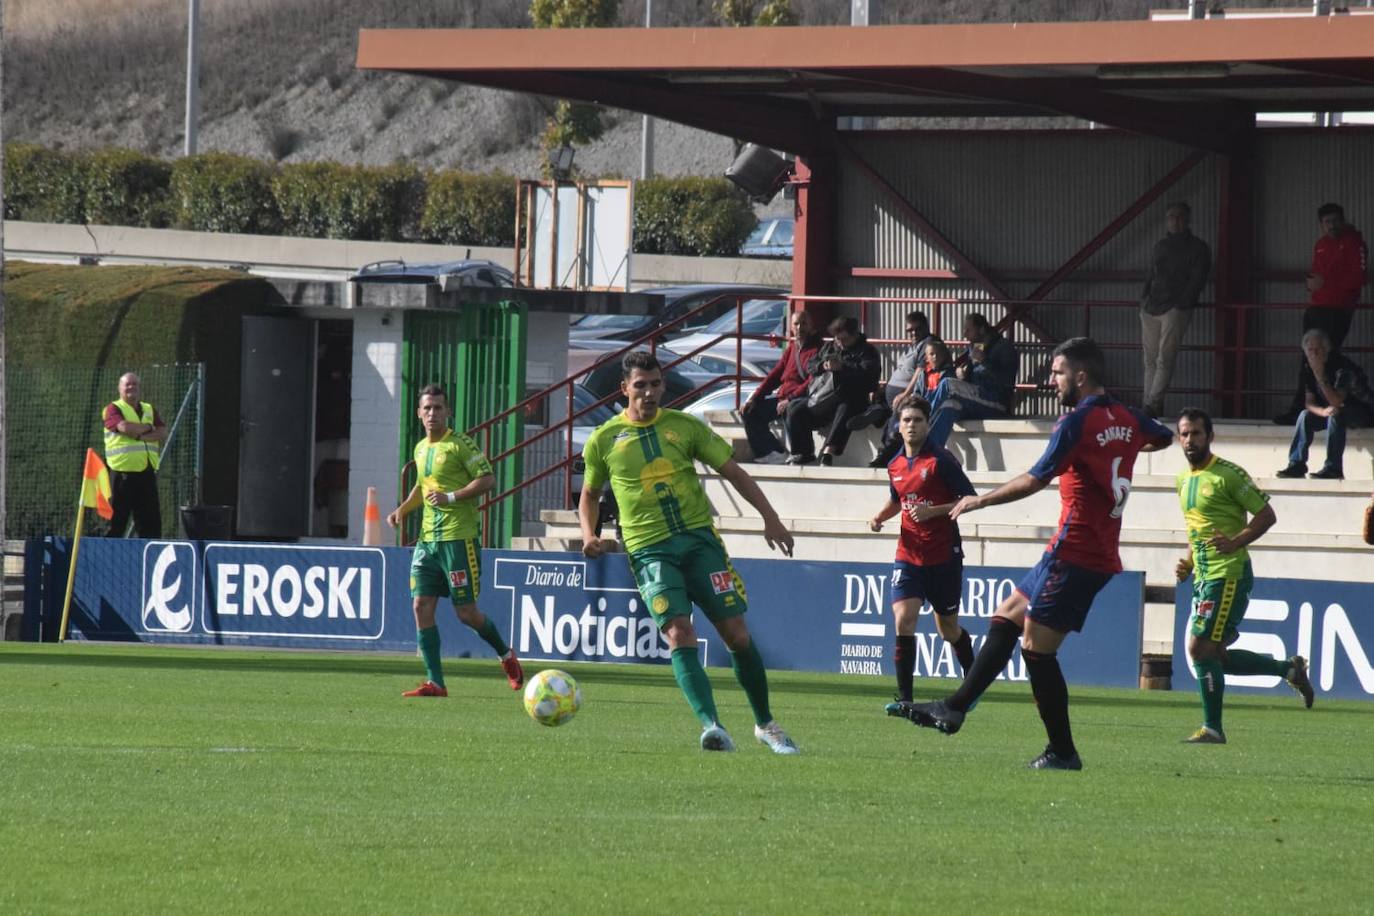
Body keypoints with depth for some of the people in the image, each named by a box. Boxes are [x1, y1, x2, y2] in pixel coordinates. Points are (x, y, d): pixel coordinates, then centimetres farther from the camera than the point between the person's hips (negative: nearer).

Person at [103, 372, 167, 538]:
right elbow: (125, 427, -18)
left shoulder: (149, 410, 18)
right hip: (123, 472, -5)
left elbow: (162, 432, 4)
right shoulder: (114, 409, 0)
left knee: (151, 521, 5)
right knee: (117, 524, -4)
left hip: (147, 473, 5)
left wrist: (140, 435, -11)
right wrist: (147, 428, -2)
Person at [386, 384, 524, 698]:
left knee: (466, 612, -4)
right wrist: (403, 509, 16)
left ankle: (506, 654, 23)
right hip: (428, 539, 7)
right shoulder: (421, 449, 15)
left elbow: (488, 480, -13)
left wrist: (451, 497, -20)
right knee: (422, 606, -4)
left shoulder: (460, 445, -7)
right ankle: (434, 682, -3)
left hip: (459, 536, -7)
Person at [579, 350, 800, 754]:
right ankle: (711, 725, -29)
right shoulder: (604, 440, 6)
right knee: (680, 634, -21)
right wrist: (589, 535, 0)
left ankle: (766, 724, 16)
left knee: (737, 633, -1)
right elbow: (589, 494, 20)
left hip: (699, 538, 1)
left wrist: (770, 517, 1)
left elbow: (733, 472, 11)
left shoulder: (684, 426, 8)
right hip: (649, 550, -1)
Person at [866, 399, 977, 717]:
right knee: (903, 619, -16)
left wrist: (934, 511, -22)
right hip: (908, 556, 4)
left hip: (944, 556, -4)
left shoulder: (940, 461, -10)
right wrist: (879, 517, 5)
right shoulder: (896, 466, 7)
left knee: (948, 629, 10)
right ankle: (904, 698, -16)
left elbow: (971, 499, -11)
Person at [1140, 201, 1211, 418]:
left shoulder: (1198, 249, 4)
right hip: (1152, 309, 6)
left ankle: (1152, 404, -21)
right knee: (1150, 359, 3)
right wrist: (1144, 300, 10)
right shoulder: (1161, 246, 20)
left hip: (1176, 310, -6)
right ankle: (1147, 404, 4)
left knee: (1164, 360, -14)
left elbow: (1197, 280, -4)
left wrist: (1180, 305, -12)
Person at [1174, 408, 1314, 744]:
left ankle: (1212, 728, -5)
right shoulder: (1183, 479, 15)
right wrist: (1188, 563, 13)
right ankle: (1289, 668, 24)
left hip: (1229, 575, -9)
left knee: (1201, 648, -13)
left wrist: (1235, 543, -22)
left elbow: (1266, 515, -9)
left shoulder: (1228, 474, -10)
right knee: (1214, 655, 9)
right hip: (1204, 577, 9)